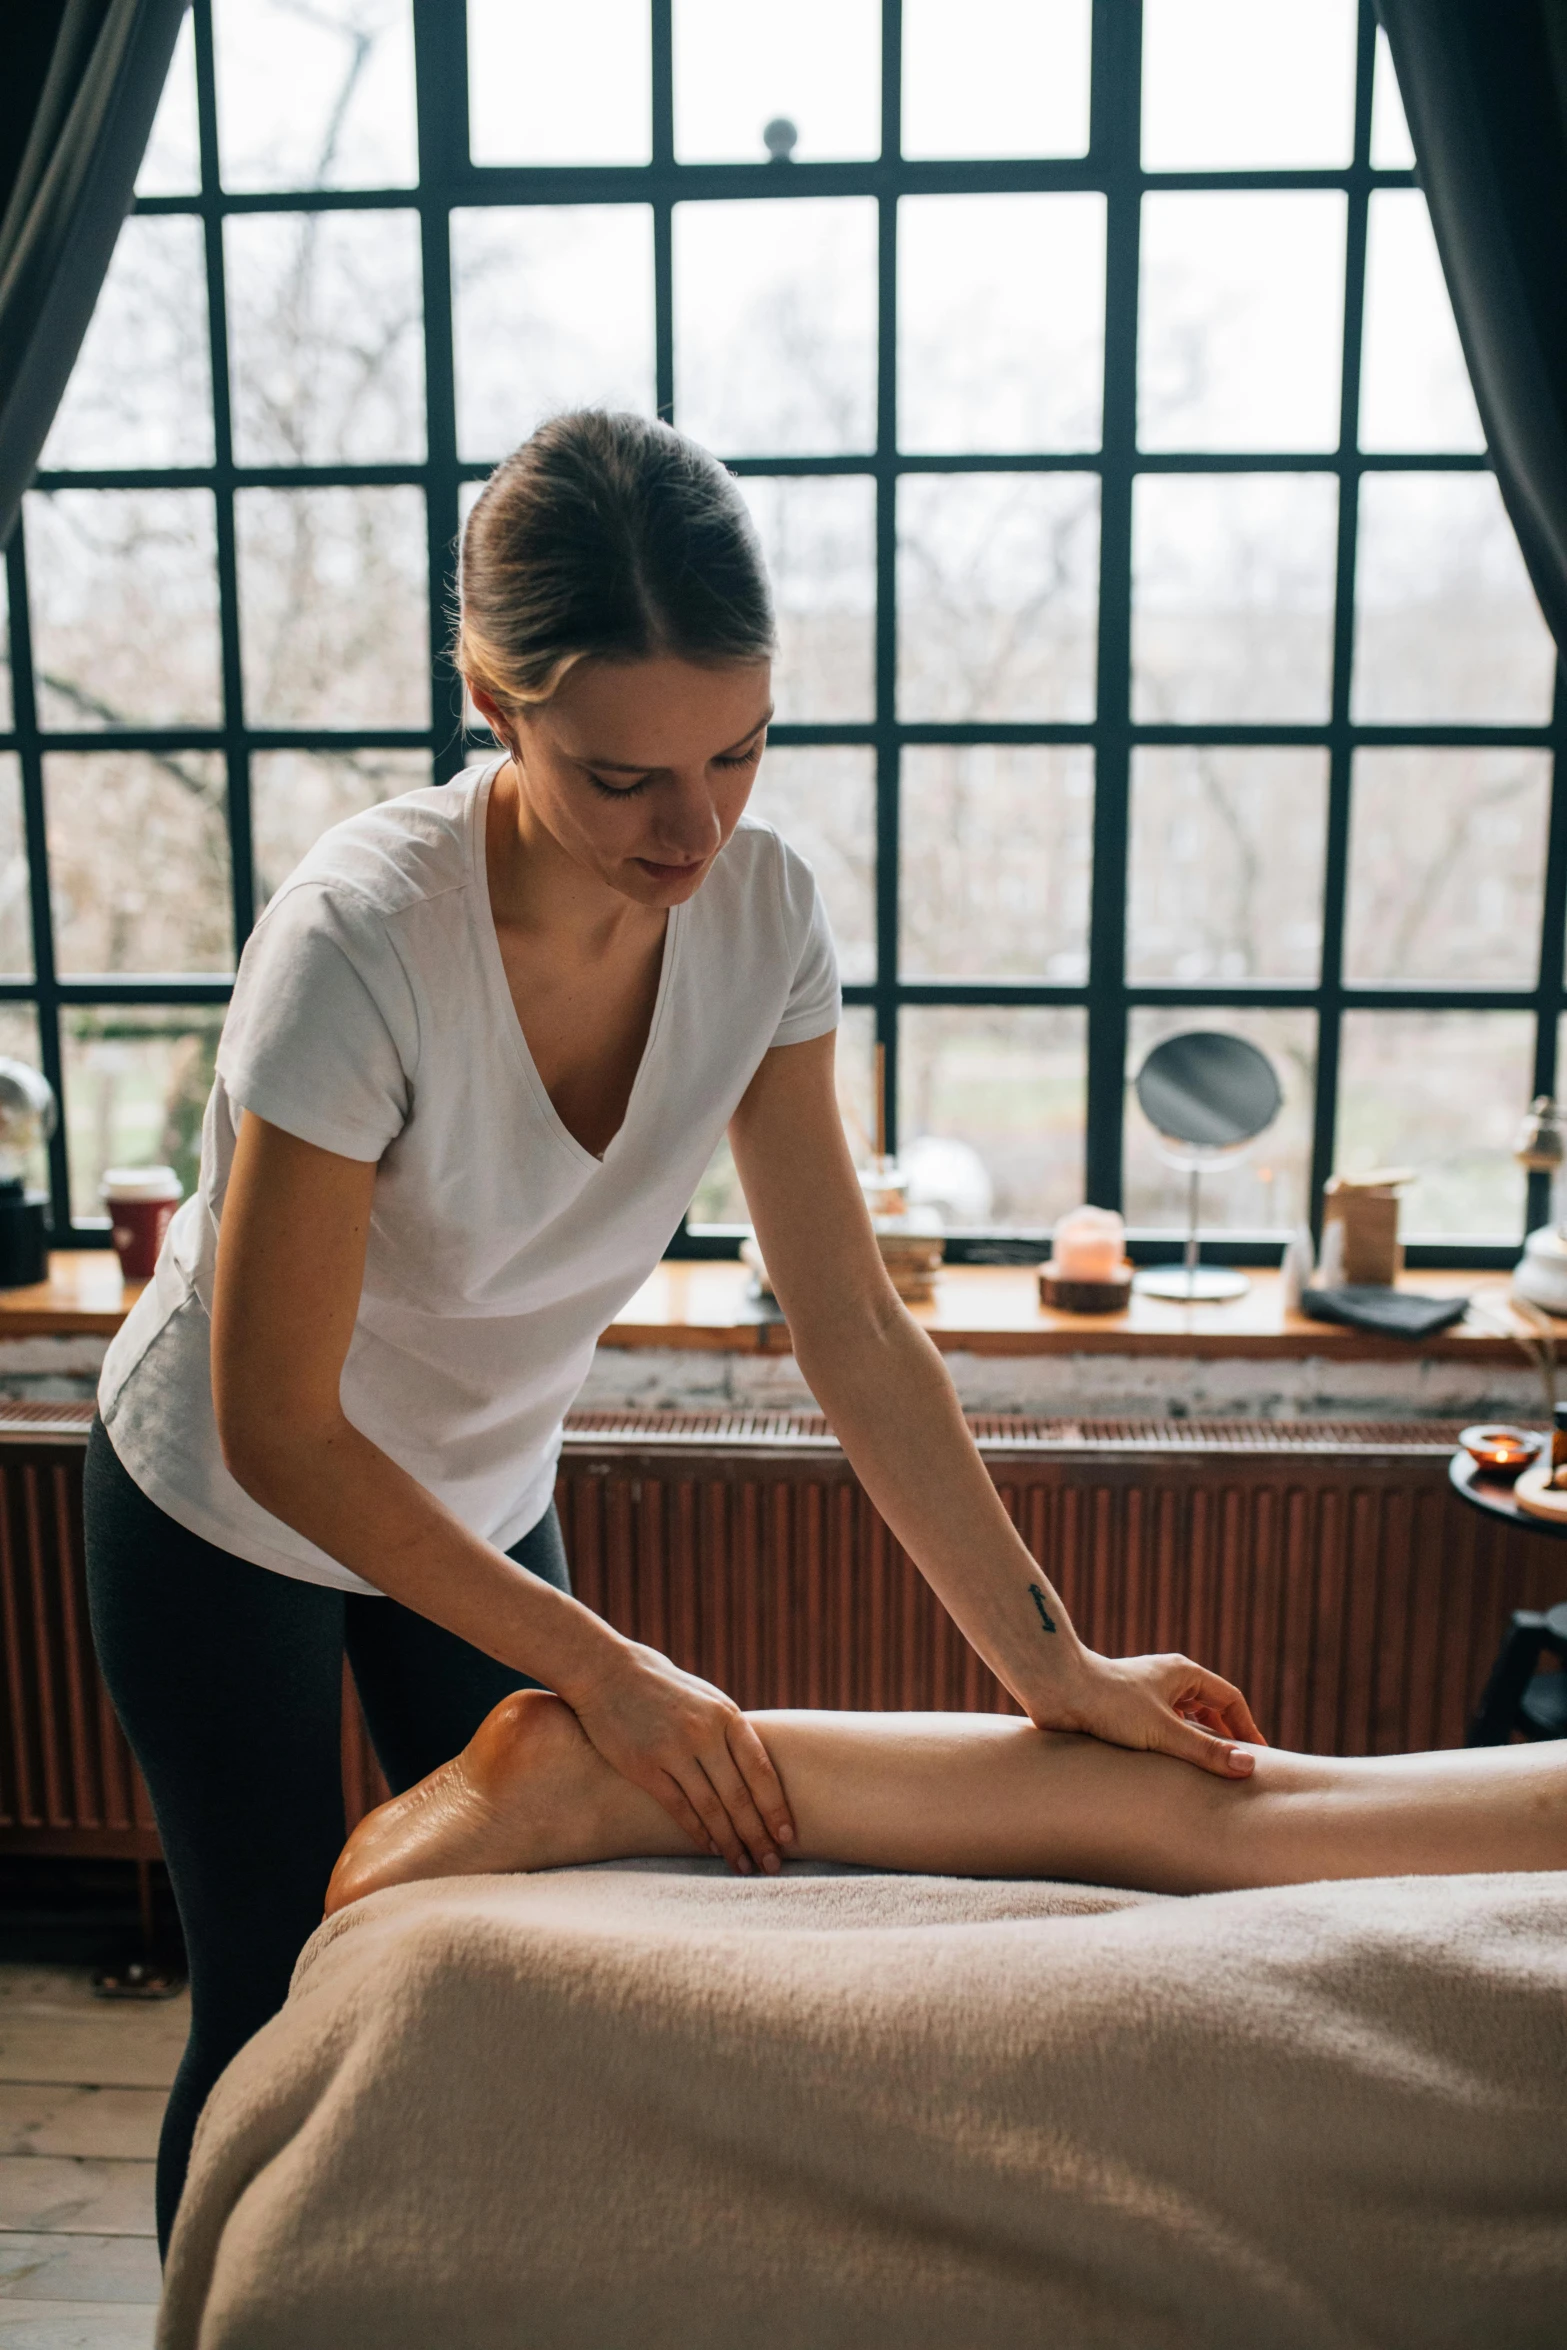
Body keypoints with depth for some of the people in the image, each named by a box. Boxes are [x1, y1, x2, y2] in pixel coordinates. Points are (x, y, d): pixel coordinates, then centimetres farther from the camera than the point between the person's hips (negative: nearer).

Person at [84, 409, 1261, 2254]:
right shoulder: (360, 939, -34)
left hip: (483, 1498, 4)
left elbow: (852, 1327, -14)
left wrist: (1054, 1664, -17)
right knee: (276, 2018, 10)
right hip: (230, 1521, -4)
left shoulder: (758, 907, -20)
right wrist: (601, 1669, -26)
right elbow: (278, 1433, -28)